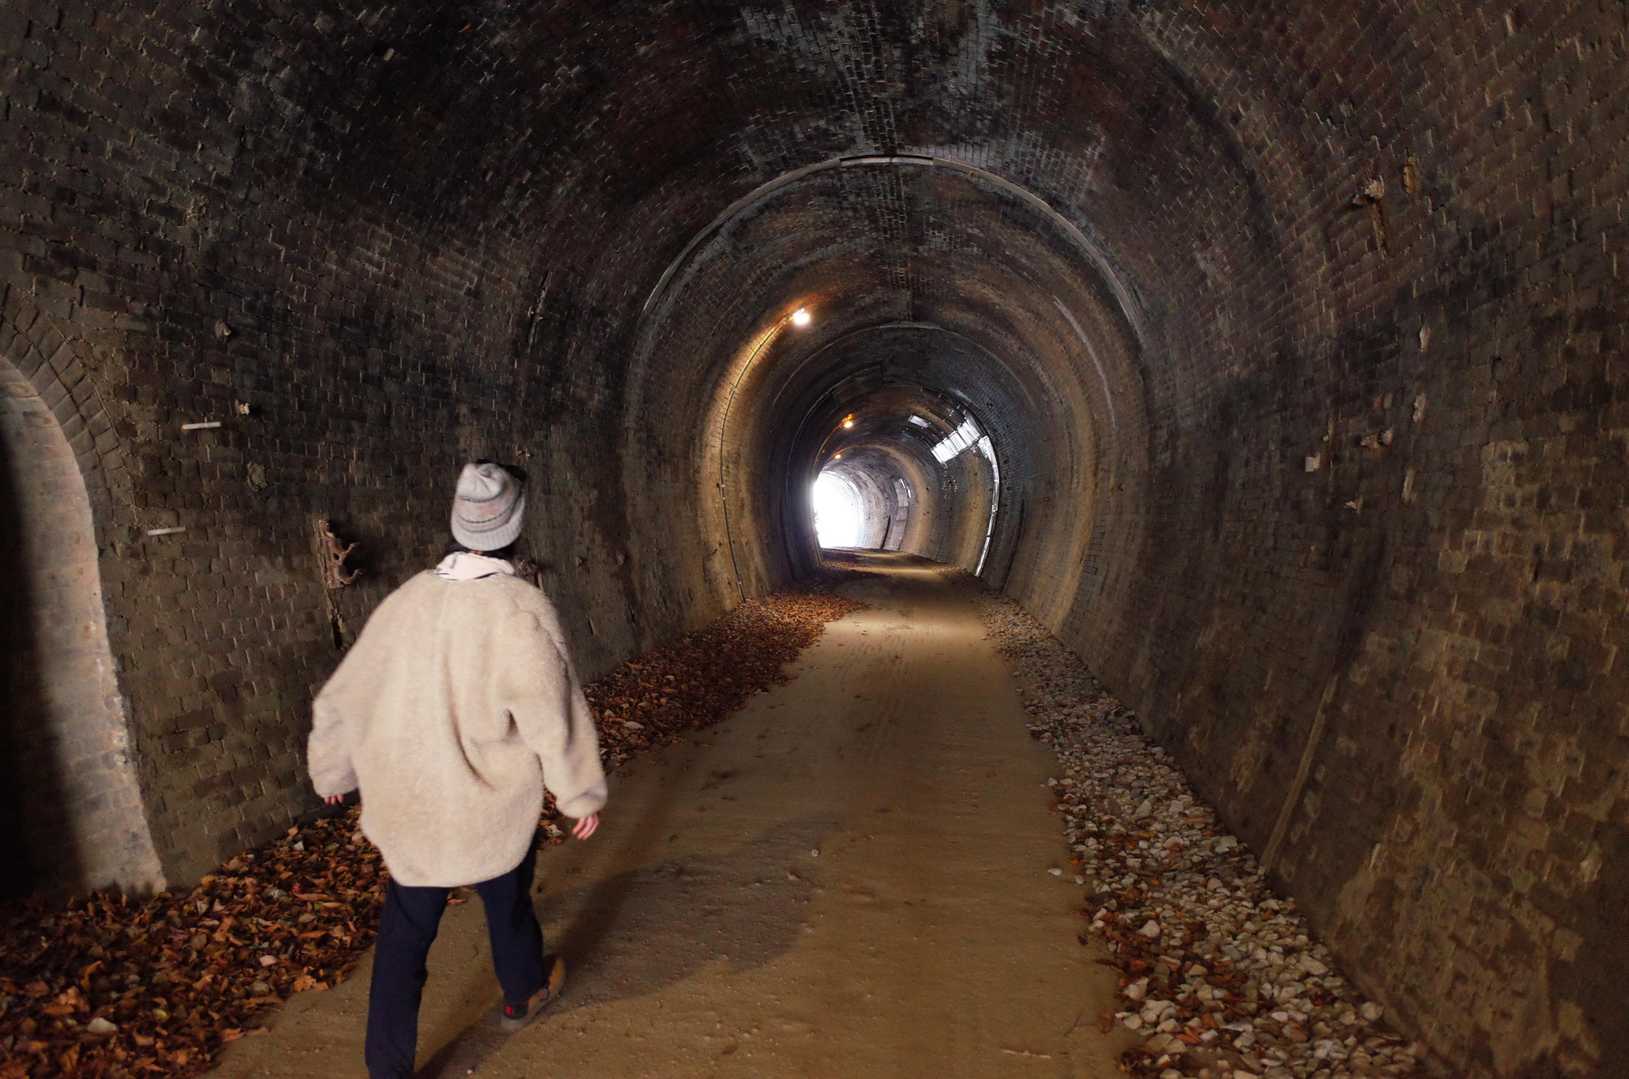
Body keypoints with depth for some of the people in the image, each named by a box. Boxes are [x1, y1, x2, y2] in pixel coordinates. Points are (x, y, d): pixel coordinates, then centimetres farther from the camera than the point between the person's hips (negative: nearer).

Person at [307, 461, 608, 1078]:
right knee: (507, 899, 24)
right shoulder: (521, 610, -21)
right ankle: (524, 994, 49)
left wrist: (332, 771, 21)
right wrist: (582, 794, -4)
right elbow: (553, 713, -19)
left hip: (406, 806, 3)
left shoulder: (409, 598, -5)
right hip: (490, 807, -2)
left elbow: (347, 692, 5)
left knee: (404, 934, 13)